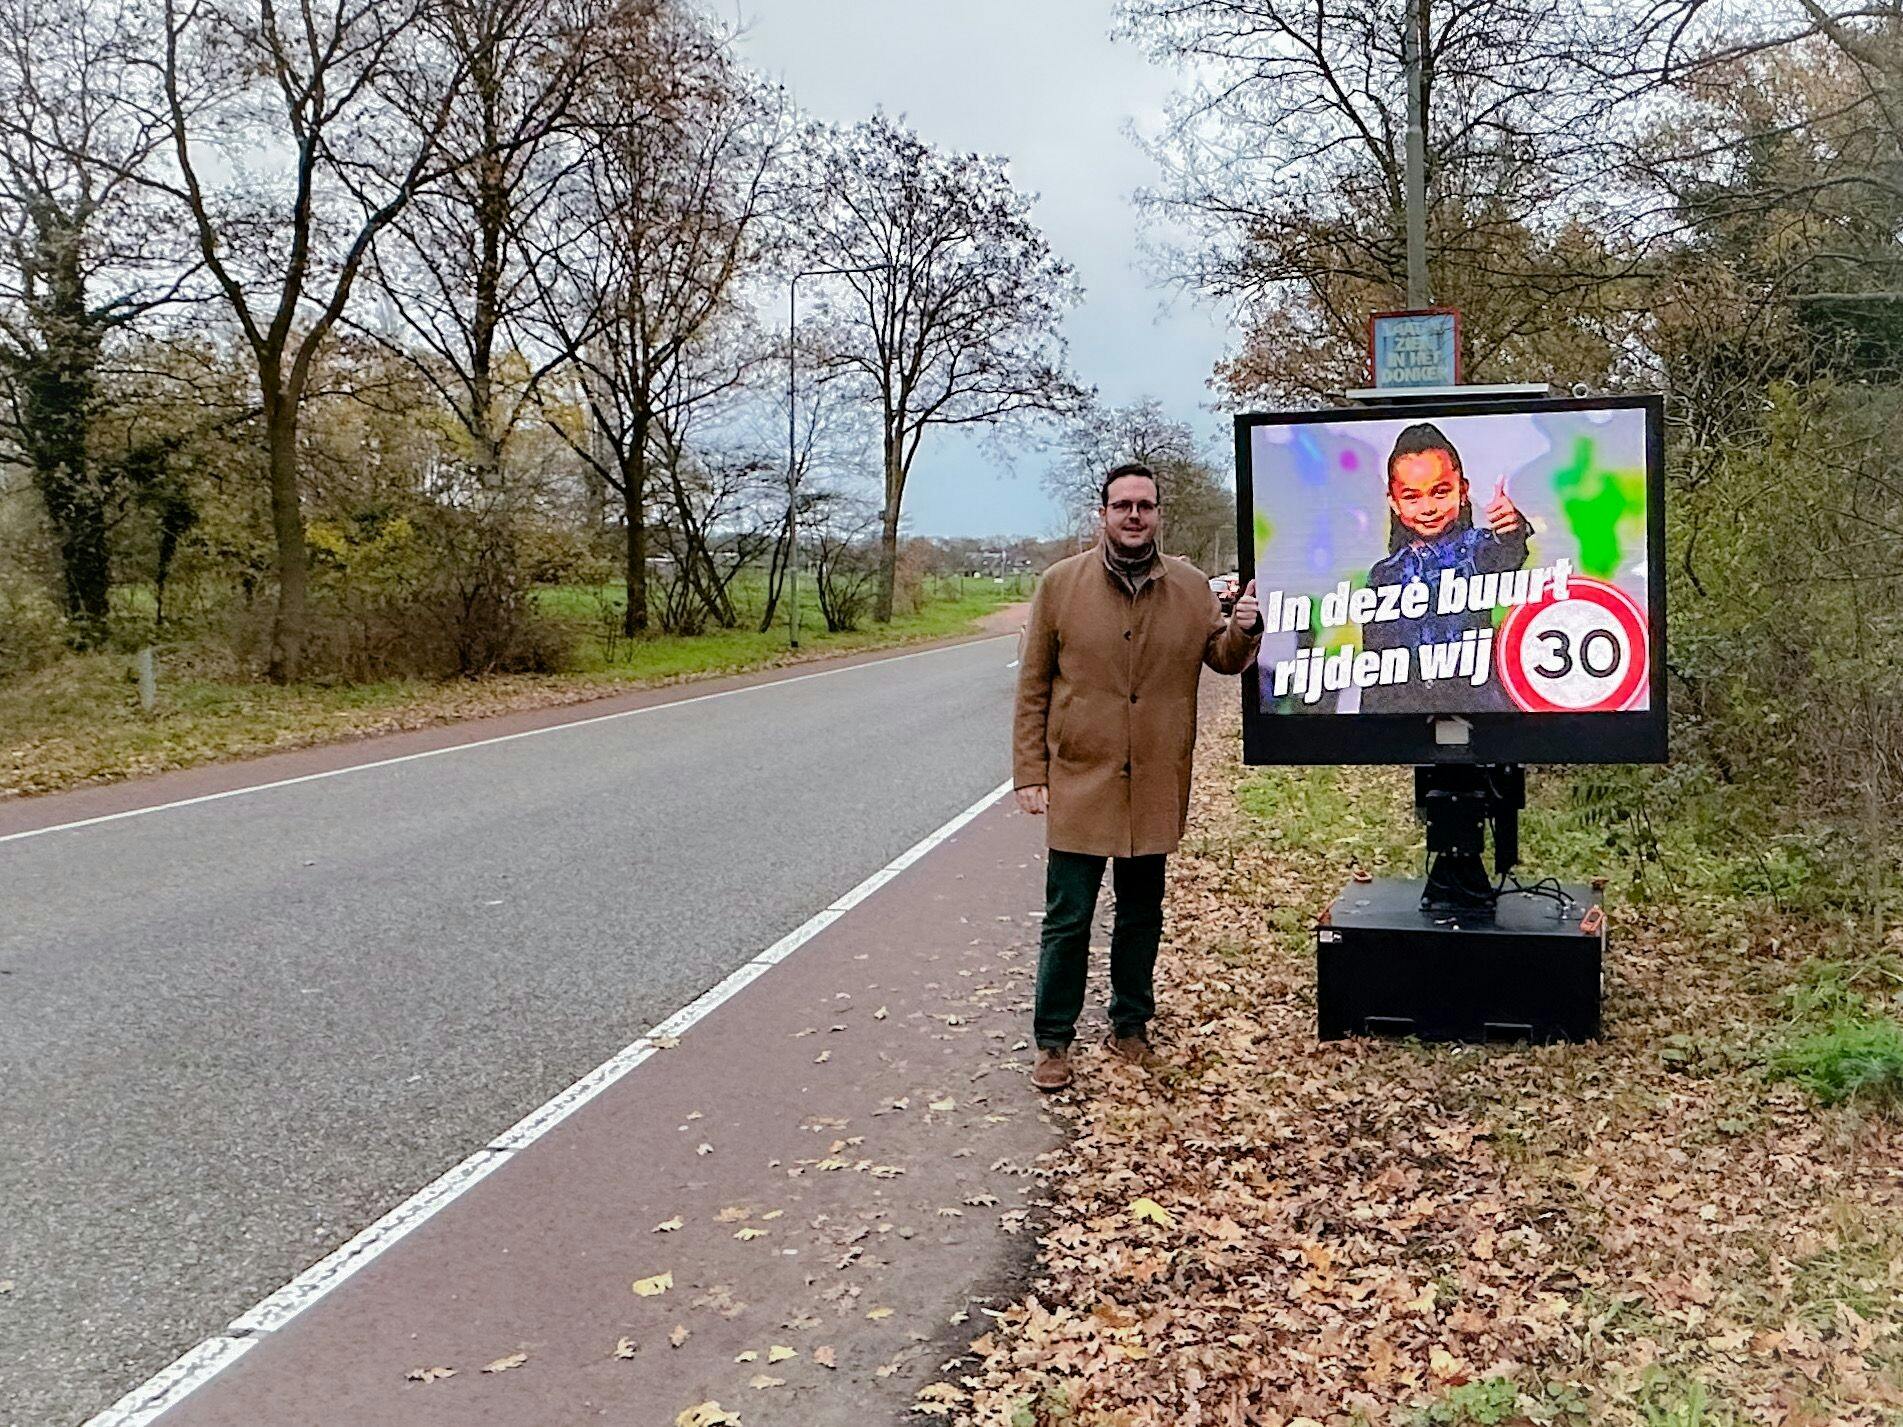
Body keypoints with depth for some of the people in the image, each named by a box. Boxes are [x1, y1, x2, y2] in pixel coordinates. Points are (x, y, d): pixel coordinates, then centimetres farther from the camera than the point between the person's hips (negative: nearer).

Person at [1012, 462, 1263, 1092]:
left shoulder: (1192, 587, 3)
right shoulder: (1061, 583, -4)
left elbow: (1221, 658, 14)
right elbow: (1033, 687, -1)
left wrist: (1242, 631, -10)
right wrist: (1030, 773, -5)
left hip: (1155, 785, 3)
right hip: (1079, 781, -3)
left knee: (1142, 915, 16)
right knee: (1068, 920, 2)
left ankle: (1130, 1026, 33)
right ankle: (1053, 1042, 16)